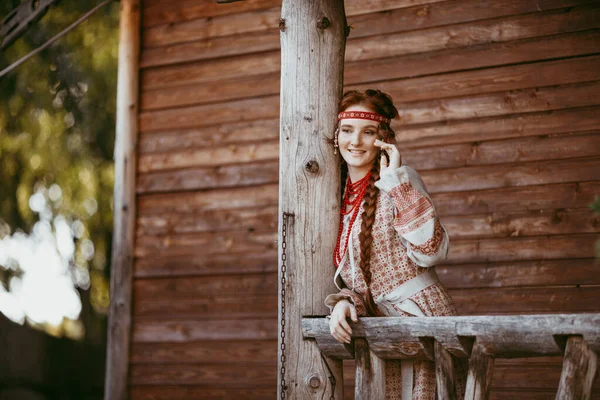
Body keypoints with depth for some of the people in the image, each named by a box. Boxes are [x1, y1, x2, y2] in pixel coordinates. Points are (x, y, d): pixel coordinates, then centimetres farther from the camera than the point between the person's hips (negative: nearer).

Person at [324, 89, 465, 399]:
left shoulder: (397, 181, -7)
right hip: (382, 331, 6)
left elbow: (430, 252, -21)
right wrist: (344, 302, -6)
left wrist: (397, 182, -21)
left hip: (420, 316, -6)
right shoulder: (342, 194, 11)